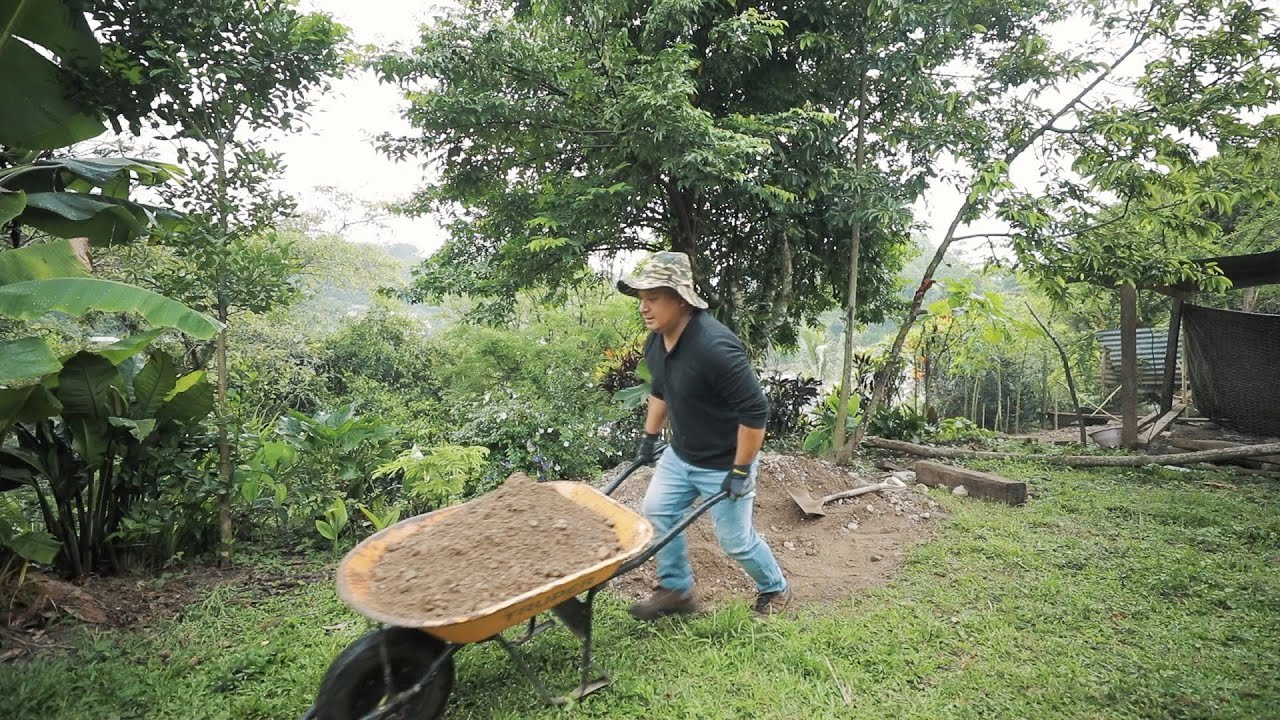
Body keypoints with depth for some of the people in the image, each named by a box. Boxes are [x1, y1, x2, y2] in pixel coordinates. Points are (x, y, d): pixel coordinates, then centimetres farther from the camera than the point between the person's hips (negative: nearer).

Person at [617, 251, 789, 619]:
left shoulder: (715, 346, -33)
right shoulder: (655, 340, -5)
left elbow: (755, 410, -29)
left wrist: (740, 470, -23)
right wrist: (649, 437, 16)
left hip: (723, 464, -8)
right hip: (681, 455, 8)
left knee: (735, 538, 6)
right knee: (657, 512, 8)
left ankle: (775, 589, 35)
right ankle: (676, 590, 27)